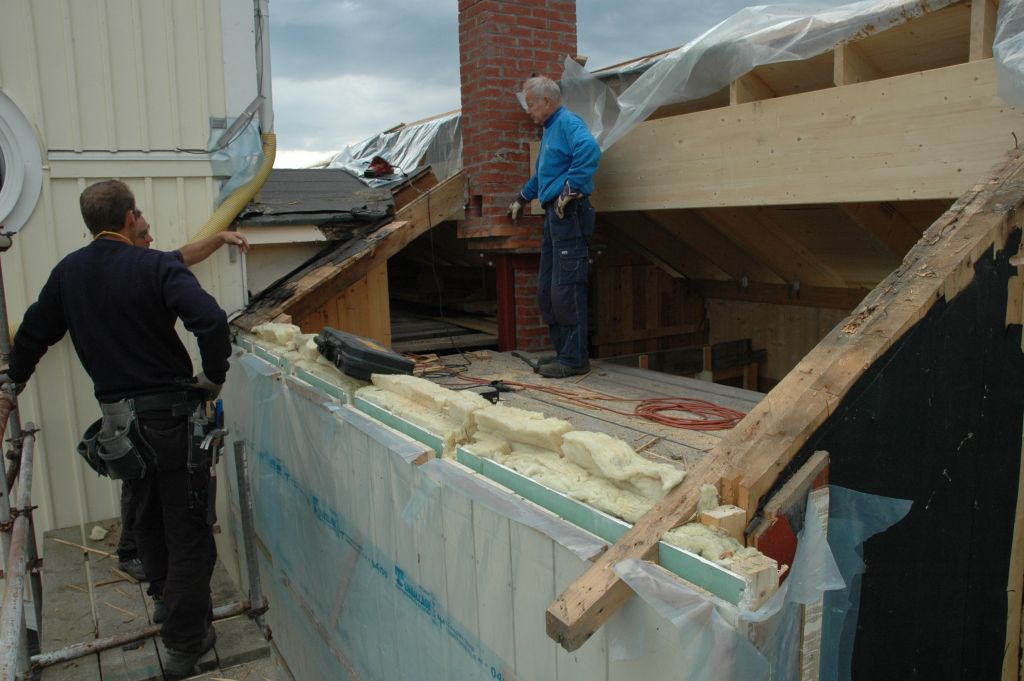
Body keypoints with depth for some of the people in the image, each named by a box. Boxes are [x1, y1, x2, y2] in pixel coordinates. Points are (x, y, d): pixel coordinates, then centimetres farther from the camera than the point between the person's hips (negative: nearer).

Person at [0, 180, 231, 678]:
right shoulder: (155, 266, -14)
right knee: (186, 525, 4)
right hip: (169, 410, -6)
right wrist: (214, 377, -13)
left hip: (117, 414, 6)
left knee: (148, 516, 26)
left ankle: (168, 600, 46)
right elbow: (211, 320, -28)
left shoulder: (67, 273, 5)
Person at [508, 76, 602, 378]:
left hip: (569, 214, -10)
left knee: (566, 289, -10)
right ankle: (563, 351, 17)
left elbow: (590, 150, -29)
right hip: (554, 215, 10)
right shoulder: (550, 129, 25)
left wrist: (570, 189, -24)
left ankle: (574, 359, -4)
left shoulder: (568, 123, -7)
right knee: (546, 289, 10)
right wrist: (522, 198, 49)